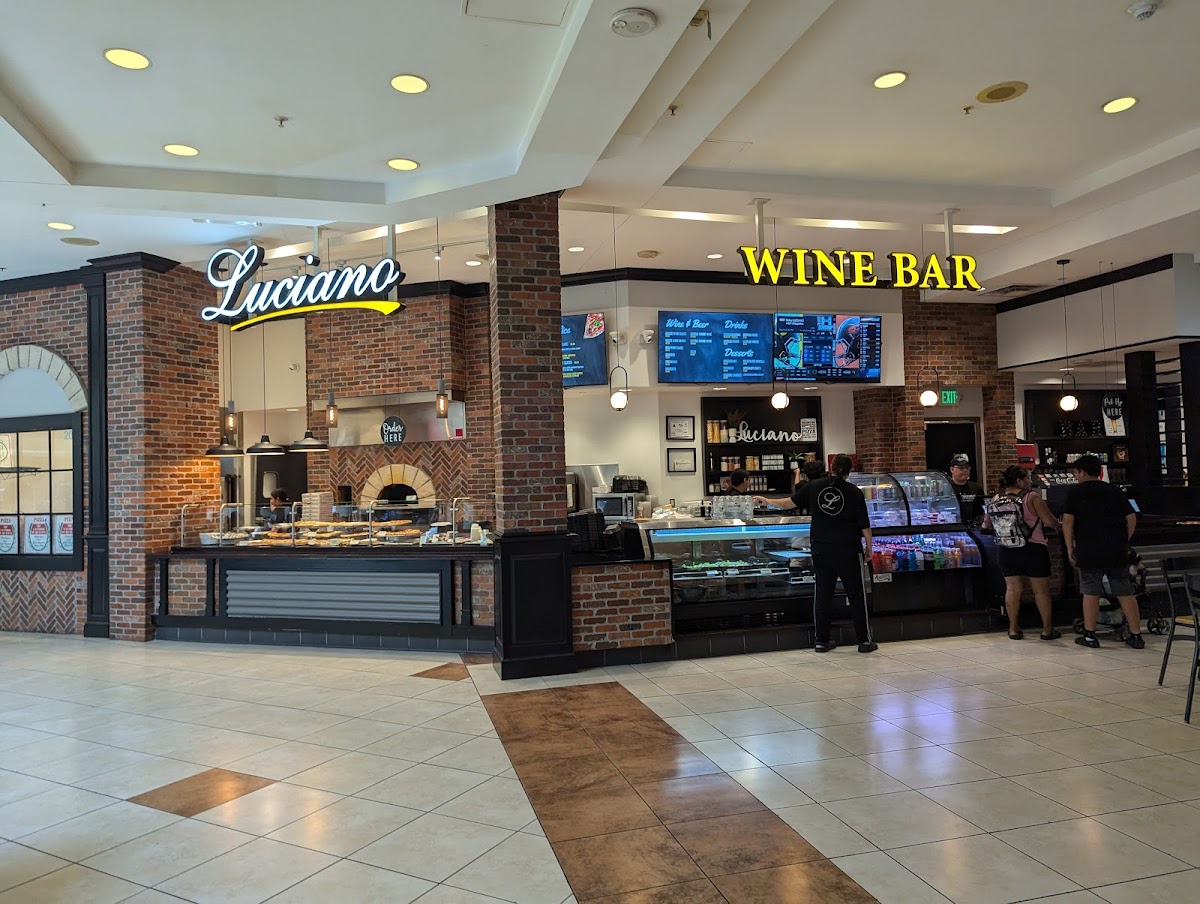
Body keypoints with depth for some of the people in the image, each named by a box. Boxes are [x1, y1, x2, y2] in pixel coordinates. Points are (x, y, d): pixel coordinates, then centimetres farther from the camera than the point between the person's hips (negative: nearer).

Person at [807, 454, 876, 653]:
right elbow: (865, 526, -4)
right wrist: (869, 548, 7)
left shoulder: (814, 486, -1)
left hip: (821, 549, 3)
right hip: (848, 550, -3)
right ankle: (865, 640, 12)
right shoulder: (854, 492, -7)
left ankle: (821, 640, 14)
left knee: (822, 594, 10)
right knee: (856, 594, 6)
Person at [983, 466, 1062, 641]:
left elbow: (987, 524, 13)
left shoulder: (995, 500, 2)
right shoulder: (1031, 497, -12)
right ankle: (1047, 630, 16)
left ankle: (1013, 628, 16)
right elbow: (1050, 521, -14)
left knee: (1012, 588, 12)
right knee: (1041, 590, 8)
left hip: (1005, 551, 4)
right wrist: (1057, 525, 9)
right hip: (1032, 550, -4)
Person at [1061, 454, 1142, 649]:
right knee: (1126, 593, 8)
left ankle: (1089, 635, 6)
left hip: (1089, 552, -3)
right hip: (1117, 552, 3)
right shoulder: (1115, 491, 11)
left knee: (1091, 593, 3)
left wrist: (1070, 547, 1)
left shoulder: (1075, 492, 0)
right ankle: (1136, 635, 11)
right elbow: (1131, 519, 8)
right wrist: (1123, 542, 17)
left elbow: (1067, 521, -6)